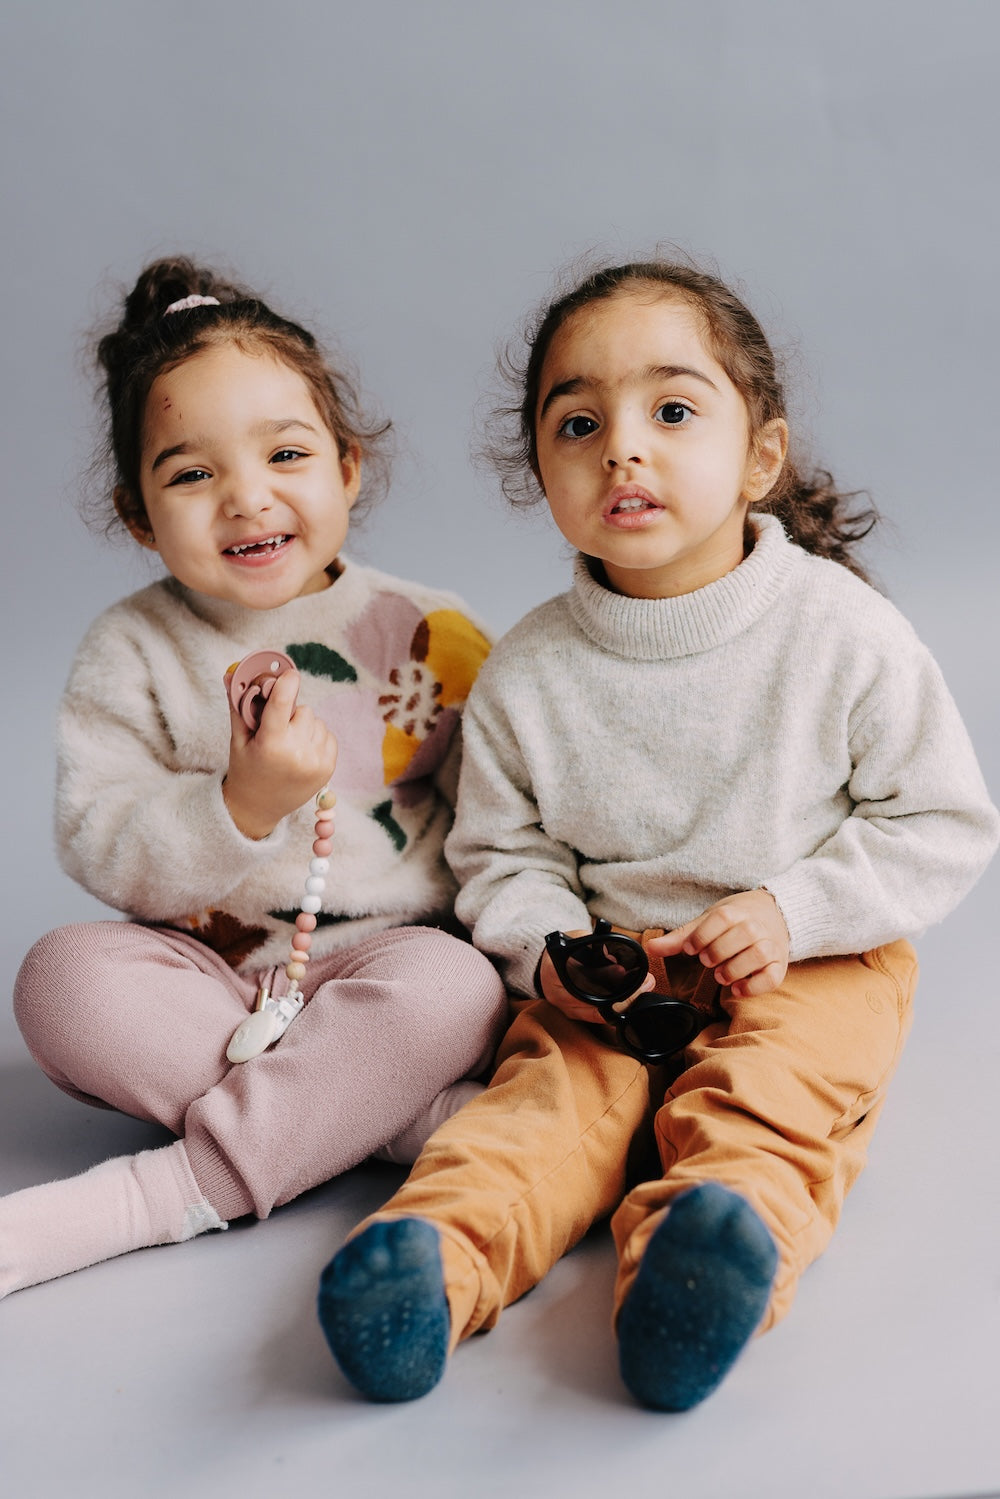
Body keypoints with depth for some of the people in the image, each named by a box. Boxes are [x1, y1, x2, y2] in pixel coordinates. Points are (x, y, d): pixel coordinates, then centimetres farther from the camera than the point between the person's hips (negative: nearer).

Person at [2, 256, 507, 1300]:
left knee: (451, 987, -32)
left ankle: (165, 1192, -28)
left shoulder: (427, 634, 0)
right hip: (205, 969, 1)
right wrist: (242, 808, -24)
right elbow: (101, 854, -8)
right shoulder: (131, 650, 0)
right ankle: (436, 1119, -27)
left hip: (392, 951, -1)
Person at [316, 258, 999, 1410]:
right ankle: (437, 1260, -45)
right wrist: (552, 953, -12)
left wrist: (792, 911, -15)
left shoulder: (845, 634, -9)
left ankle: (712, 1245, -54)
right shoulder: (524, 677, -3)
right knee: (550, 1090, -24)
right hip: (617, 981, 2)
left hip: (813, 965, -1)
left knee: (760, 1099, -30)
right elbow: (501, 856, 8)